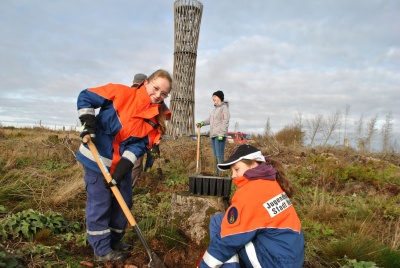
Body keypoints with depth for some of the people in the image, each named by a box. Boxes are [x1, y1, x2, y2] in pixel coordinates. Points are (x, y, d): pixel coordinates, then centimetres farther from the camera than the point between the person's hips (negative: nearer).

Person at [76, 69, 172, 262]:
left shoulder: (155, 119, -4)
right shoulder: (121, 93, -17)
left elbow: (140, 144, -10)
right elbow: (85, 97, -10)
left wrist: (123, 167, -20)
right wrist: (89, 123, -21)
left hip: (122, 163, 6)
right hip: (97, 159, -5)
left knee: (124, 201, 14)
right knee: (100, 204, 2)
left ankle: (114, 241, 35)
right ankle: (102, 250, 19)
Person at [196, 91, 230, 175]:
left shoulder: (224, 107, -3)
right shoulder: (215, 108, 22)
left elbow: (225, 122, -12)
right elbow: (210, 119, 20)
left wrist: (221, 134, -20)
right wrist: (202, 123, 3)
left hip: (220, 135, -8)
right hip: (213, 135, 8)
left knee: (219, 156, -13)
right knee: (215, 156, 9)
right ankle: (217, 174, 14)